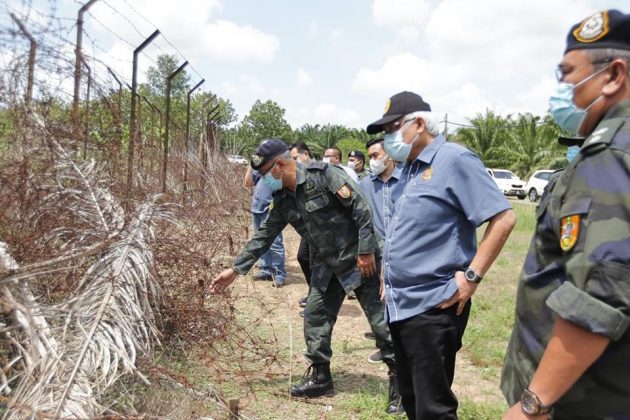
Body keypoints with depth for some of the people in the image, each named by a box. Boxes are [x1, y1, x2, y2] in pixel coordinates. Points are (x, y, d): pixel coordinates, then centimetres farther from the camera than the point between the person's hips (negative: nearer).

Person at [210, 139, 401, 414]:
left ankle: (400, 379, 14)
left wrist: (366, 250, -20)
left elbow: (361, 208, -21)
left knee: (380, 319, -1)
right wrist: (236, 269, 7)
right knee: (314, 316, 8)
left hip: (359, 259, -7)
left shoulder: (323, 175, -20)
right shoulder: (283, 200, 3)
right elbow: (263, 236, 8)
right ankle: (320, 377, 22)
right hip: (326, 267, 7)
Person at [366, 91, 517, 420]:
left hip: (432, 306, -9)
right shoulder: (409, 168, 13)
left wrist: (472, 275, -20)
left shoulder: (454, 160, -13)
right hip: (399, 304, 9)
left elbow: (504, 218, -18)